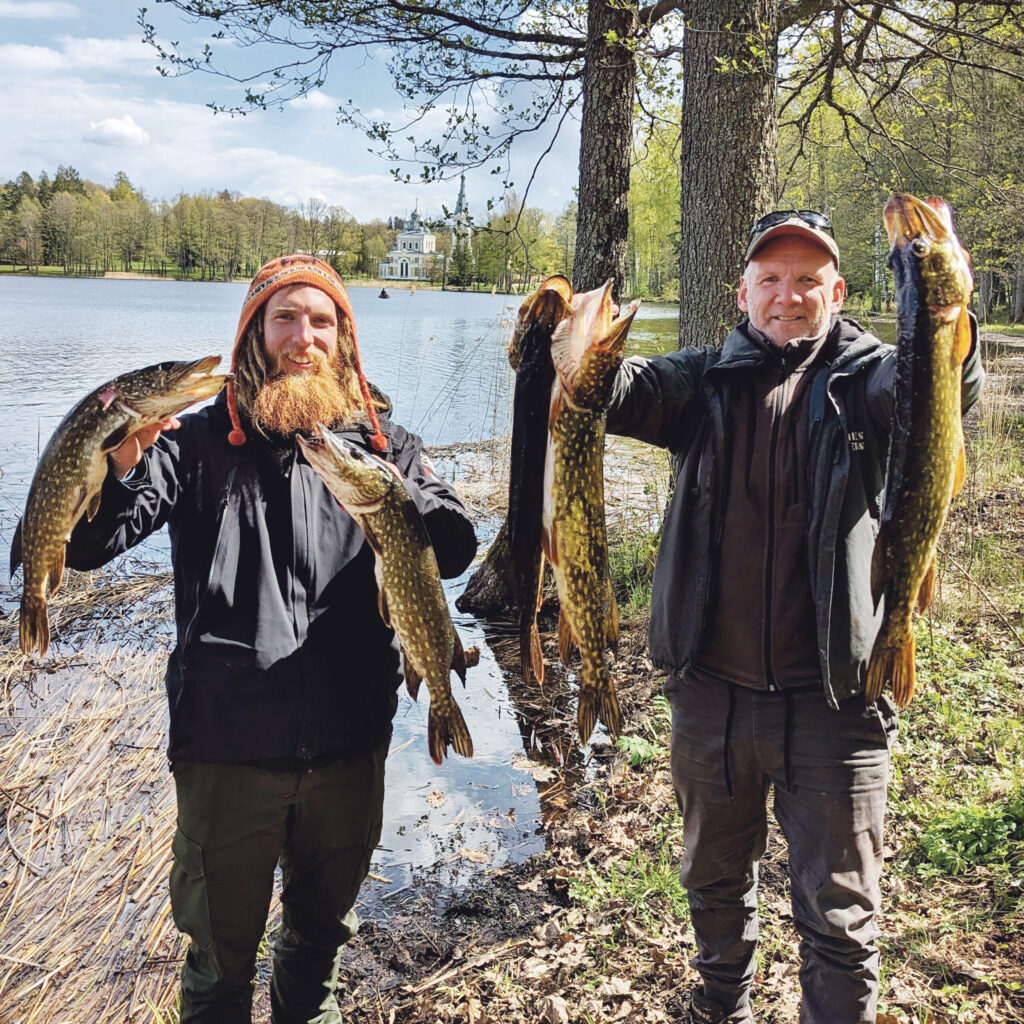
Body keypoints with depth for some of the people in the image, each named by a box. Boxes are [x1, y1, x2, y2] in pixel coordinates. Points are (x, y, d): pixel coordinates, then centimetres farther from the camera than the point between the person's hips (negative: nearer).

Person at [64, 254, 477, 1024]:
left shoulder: (381, 441, 1)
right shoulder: (202, 441, -4)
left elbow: (455, 553, -10)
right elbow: (85, 548, -12)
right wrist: (119, 461, -33)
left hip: (349, 742, 3)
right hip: (228, 745, -2)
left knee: (324, 924, 25)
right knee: (220, 943, 14)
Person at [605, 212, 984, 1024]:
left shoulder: (866, 376, -3)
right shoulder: (707, 380, 3)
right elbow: (620, 393, -13)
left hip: (832, 699, -3)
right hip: (710, 690, 3)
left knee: (840, 917, 8)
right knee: (715, 883, 24)